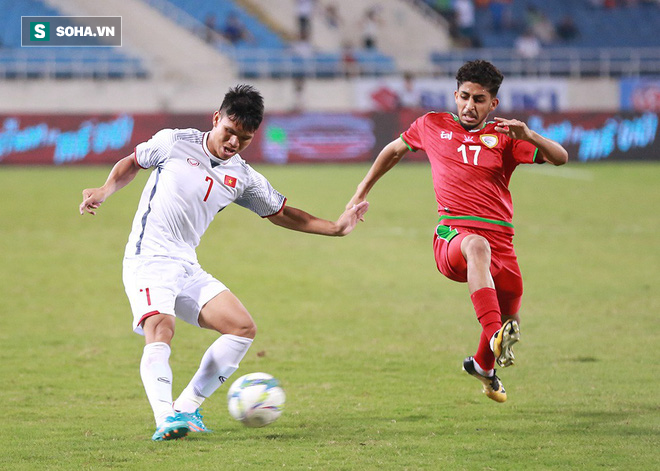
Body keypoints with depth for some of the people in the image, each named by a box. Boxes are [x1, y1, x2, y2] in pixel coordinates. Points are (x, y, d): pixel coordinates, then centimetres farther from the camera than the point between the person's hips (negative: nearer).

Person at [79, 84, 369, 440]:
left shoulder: (243, 178, 9)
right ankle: (165, 419, -41)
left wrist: (336, 228, 11)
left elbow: (281, 214, 19)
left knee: (243, 328, -4)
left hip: (187, 268, 6)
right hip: (147, 260, -6)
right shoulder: (174, 143, -2)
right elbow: (132, 163, 13)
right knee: (160, 329, -29)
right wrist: (103, 192, -4)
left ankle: (187, 408, 1)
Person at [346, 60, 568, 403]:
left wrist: (529, 136, -19)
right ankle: (495, 335, -59)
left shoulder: (502, 137, 9)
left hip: (501, 242, 3)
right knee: (478, 246, -40)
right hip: (452, 235, -3)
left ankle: (484, 365, 50)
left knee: (509, 322, 13)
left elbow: (560, 158, 0)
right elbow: (395, 150, 32)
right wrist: (362, 191, 32)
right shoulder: (432, 126, 13)